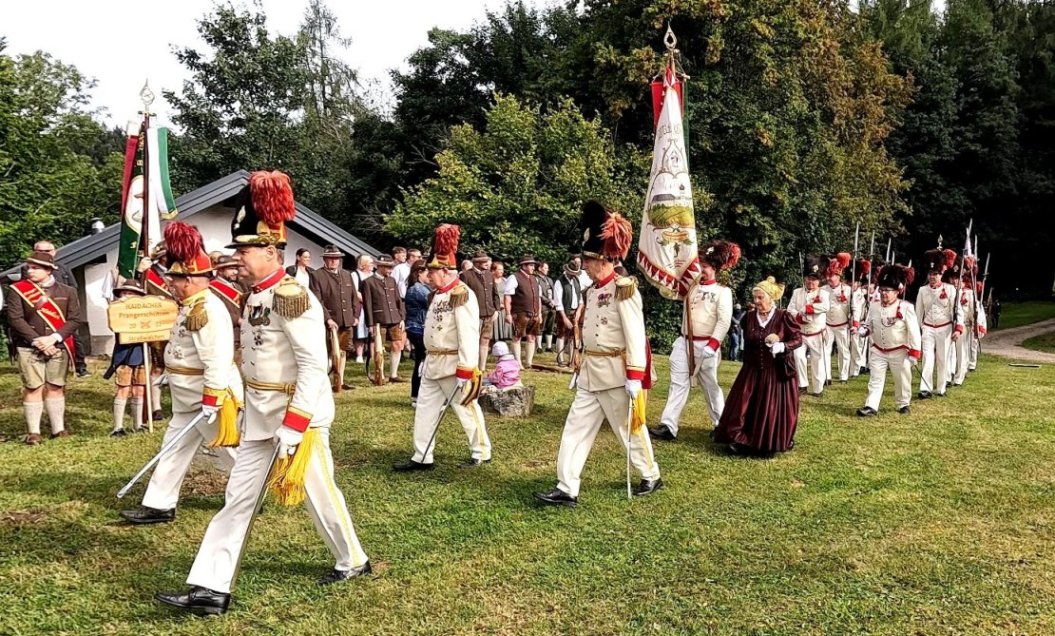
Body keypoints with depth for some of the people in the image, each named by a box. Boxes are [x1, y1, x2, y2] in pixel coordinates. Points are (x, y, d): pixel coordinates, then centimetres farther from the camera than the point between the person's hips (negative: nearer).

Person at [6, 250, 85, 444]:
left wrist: (54, 338, -13)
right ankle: (33, 432, 4)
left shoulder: (67, 291, 6)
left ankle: (58, 429, 14)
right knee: (33, 388, -3)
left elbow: (76, 319, -1)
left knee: (56, 387, 6)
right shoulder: (17, 290, 2)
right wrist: (37, 340, -14)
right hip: (30, 348, -1)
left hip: (58, 348, 2)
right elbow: (15, 319, -6)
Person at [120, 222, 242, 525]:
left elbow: (218, 360, -29)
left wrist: (212, 401, -28)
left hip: (209, 398, -10)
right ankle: (159, 505, 23)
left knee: (230, 451, 4)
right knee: (174, 448, 14)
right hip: (190, 400, 10)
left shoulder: (208, 310, -24)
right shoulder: (193, 306, 10)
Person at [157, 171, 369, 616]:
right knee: (238, 497, 8)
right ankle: (211, 589, 14)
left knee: (318, 495, 9)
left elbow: (314, 366, -25)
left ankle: (353, 562, 32)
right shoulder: (256, 296, 7)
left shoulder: (292, 298, -20)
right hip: (260, 419, 9)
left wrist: (291, 430, -26)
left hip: (300, 417, -8)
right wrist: (266, 419, 21)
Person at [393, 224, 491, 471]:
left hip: (453, 366, -9)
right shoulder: (437, 294, 10)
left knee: (467, 410, 5)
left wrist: (465, 373, -25)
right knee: (424, 410, 10)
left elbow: (469, 336, -24)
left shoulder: (462, 296, -20)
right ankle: (422, 458, 18)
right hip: (433, 364, 9)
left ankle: (481, 453, 21)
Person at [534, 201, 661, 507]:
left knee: (629, 427, 8)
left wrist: (635, 377, -22)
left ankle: (651, 477, 29)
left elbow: (636, 335, -19)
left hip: (616, 373, -8)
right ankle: (567, 490, 6)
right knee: (576, 427, 3)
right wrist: (581, 368, 19)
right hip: (591, 373, 8)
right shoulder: (592, 291, 10)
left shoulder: (623, 289, -15)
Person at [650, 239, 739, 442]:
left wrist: (713, 345, -22)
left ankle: (721, 425, 25)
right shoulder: (690, 286, 12)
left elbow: (724, 321, -12)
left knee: (710, 386, 8)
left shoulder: (723, 291, -4)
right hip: (684, 343, 5)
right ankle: (668, 426, -5)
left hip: (705, 346, -4)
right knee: (678, 384, -1)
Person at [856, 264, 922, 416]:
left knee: (902, 380, 13)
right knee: (875, 380, 1)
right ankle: (871, 406, 0)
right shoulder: (874, 307, -1)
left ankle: (903, 404, 31)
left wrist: (914, 353, -16)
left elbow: (914, 332, -14)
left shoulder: (906, 308, -15)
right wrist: (863, 330, -13)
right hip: (878, 351, 3)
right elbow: (869, 326, 12)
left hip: (899, 352, -3)